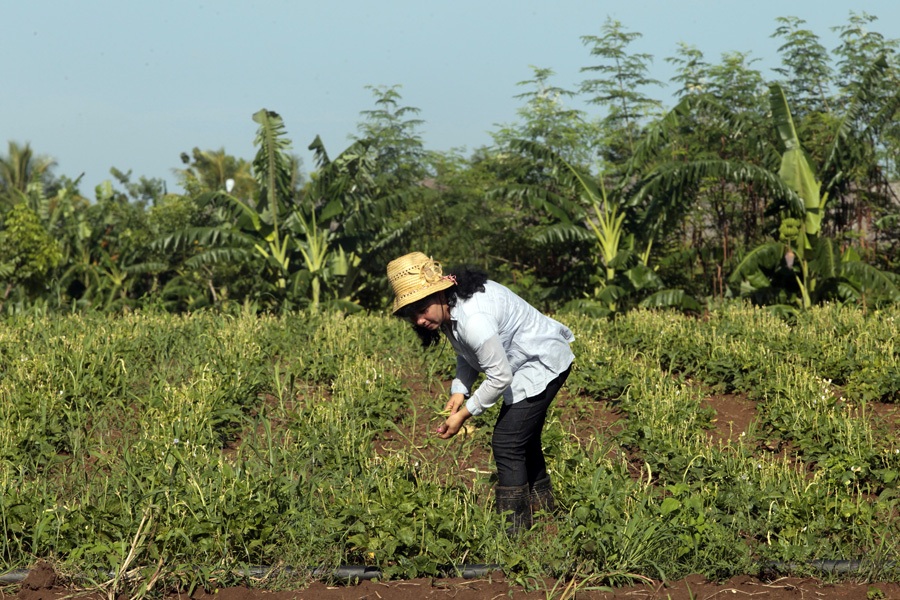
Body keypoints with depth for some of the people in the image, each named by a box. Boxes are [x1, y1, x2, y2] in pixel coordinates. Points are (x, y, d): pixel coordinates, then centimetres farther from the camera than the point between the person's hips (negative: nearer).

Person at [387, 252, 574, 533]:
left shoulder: (474, 319, -36)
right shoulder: (449, 307, -6)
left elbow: (500, 378, -29)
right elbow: (468, 354, 7)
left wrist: (464, 414, -21)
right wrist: (459, 390, -9)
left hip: (544, 363, -10)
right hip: (527, 364, 10)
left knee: (507, 443, -13)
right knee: (523, 437, 23)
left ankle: (512, 527, -6)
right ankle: (542, 507, 41)